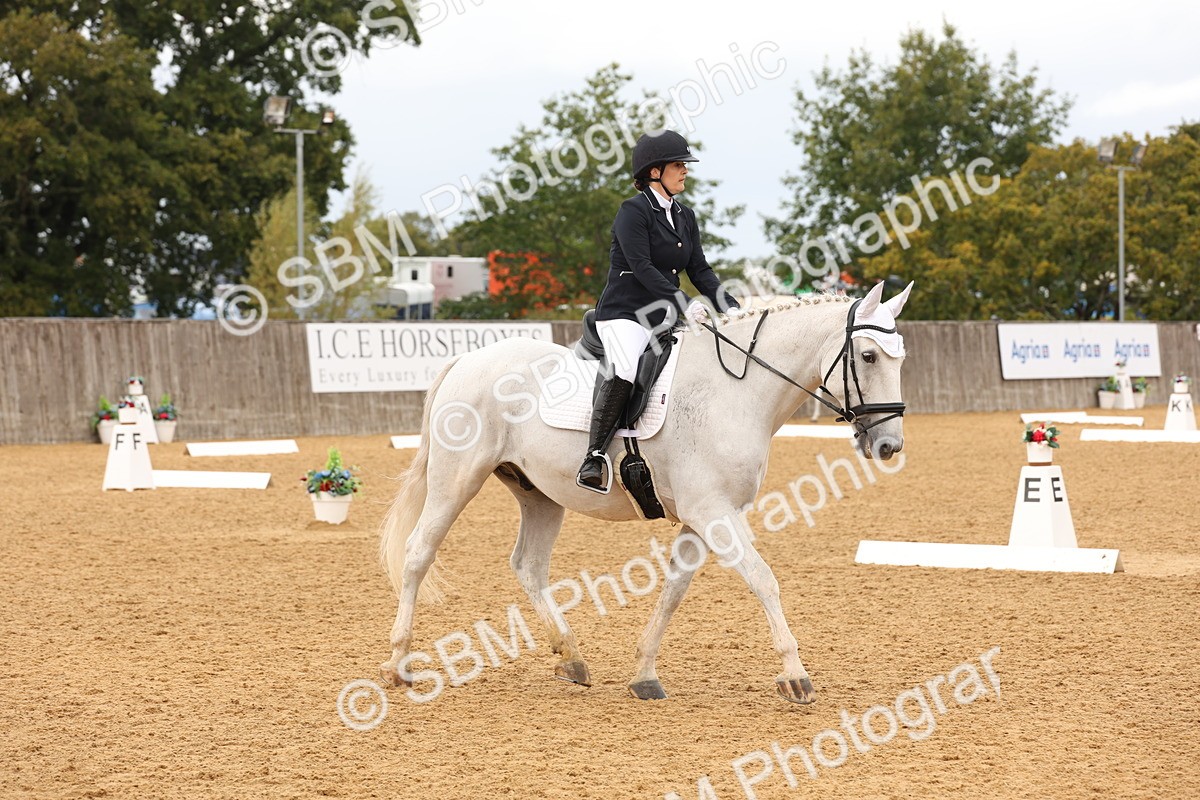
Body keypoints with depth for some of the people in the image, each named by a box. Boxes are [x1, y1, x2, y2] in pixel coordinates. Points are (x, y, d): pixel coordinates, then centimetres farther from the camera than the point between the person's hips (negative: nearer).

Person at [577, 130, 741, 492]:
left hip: (663, 318, 8)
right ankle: (594, 457, -30)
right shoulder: (633, 211, -8)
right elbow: (642, 267, -18)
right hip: (624, 314, -8)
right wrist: (682, 303, -26)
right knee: (625, 368, -35)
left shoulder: (685, 216, 16)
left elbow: (699, 270, 12)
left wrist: (730, 308, -2)